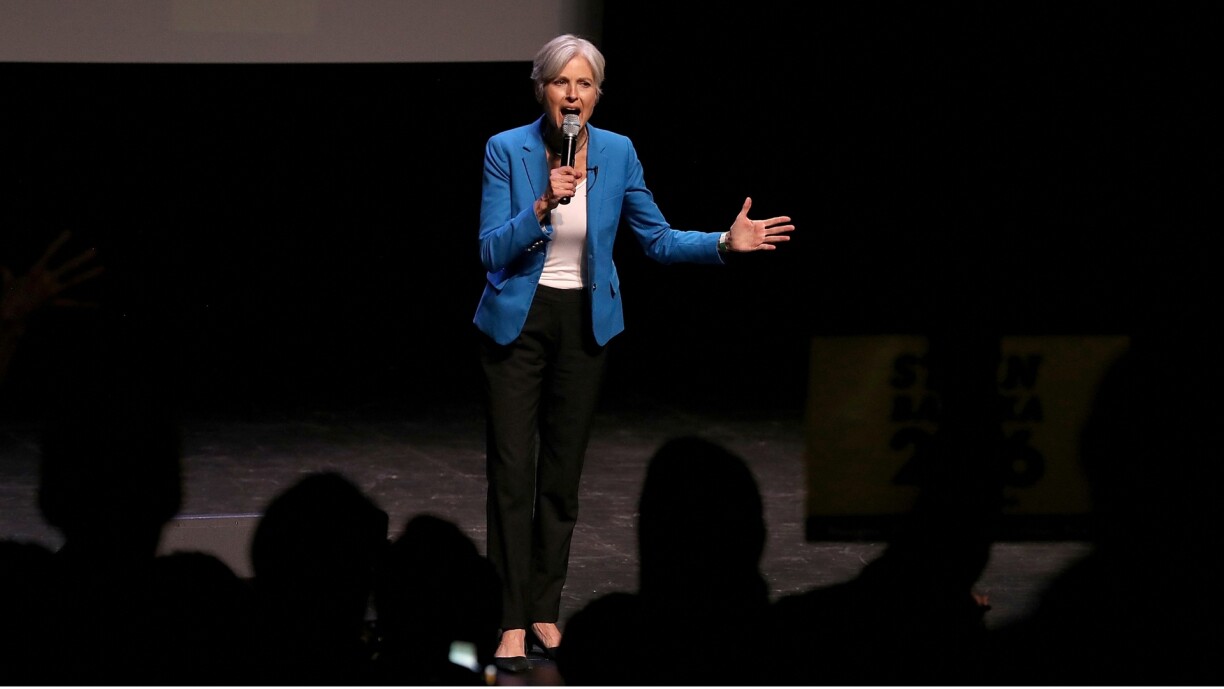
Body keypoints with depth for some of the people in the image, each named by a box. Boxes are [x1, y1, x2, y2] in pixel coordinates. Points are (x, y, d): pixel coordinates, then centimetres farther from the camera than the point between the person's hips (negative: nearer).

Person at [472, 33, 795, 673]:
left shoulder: (618, 152, -3)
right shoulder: (506, 149, -10)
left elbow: (658, 239, 3)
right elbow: (491, 251, -14)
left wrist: (725, 241, -10)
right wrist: (543, 206, -28)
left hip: (584, 324, 3)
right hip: (517, 323, -3)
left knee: (563, 470, 10)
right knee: (512, 471, -6)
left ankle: (545, 609, 20)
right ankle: (513, 622, -2)